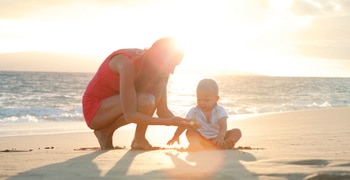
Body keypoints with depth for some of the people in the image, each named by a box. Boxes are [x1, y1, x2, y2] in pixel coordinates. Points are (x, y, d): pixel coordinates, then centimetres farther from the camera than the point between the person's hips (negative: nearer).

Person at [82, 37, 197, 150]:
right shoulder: (127, 63, -30)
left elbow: (162, 111, -2)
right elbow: (130, 115, -35)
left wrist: (182, 123, -20)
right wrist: (169, 122, -37)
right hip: (94, 108, -8)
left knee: (160, 83, -12)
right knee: (145, 102, -32)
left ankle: (139, 139, -12)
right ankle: (105, 132, -9)